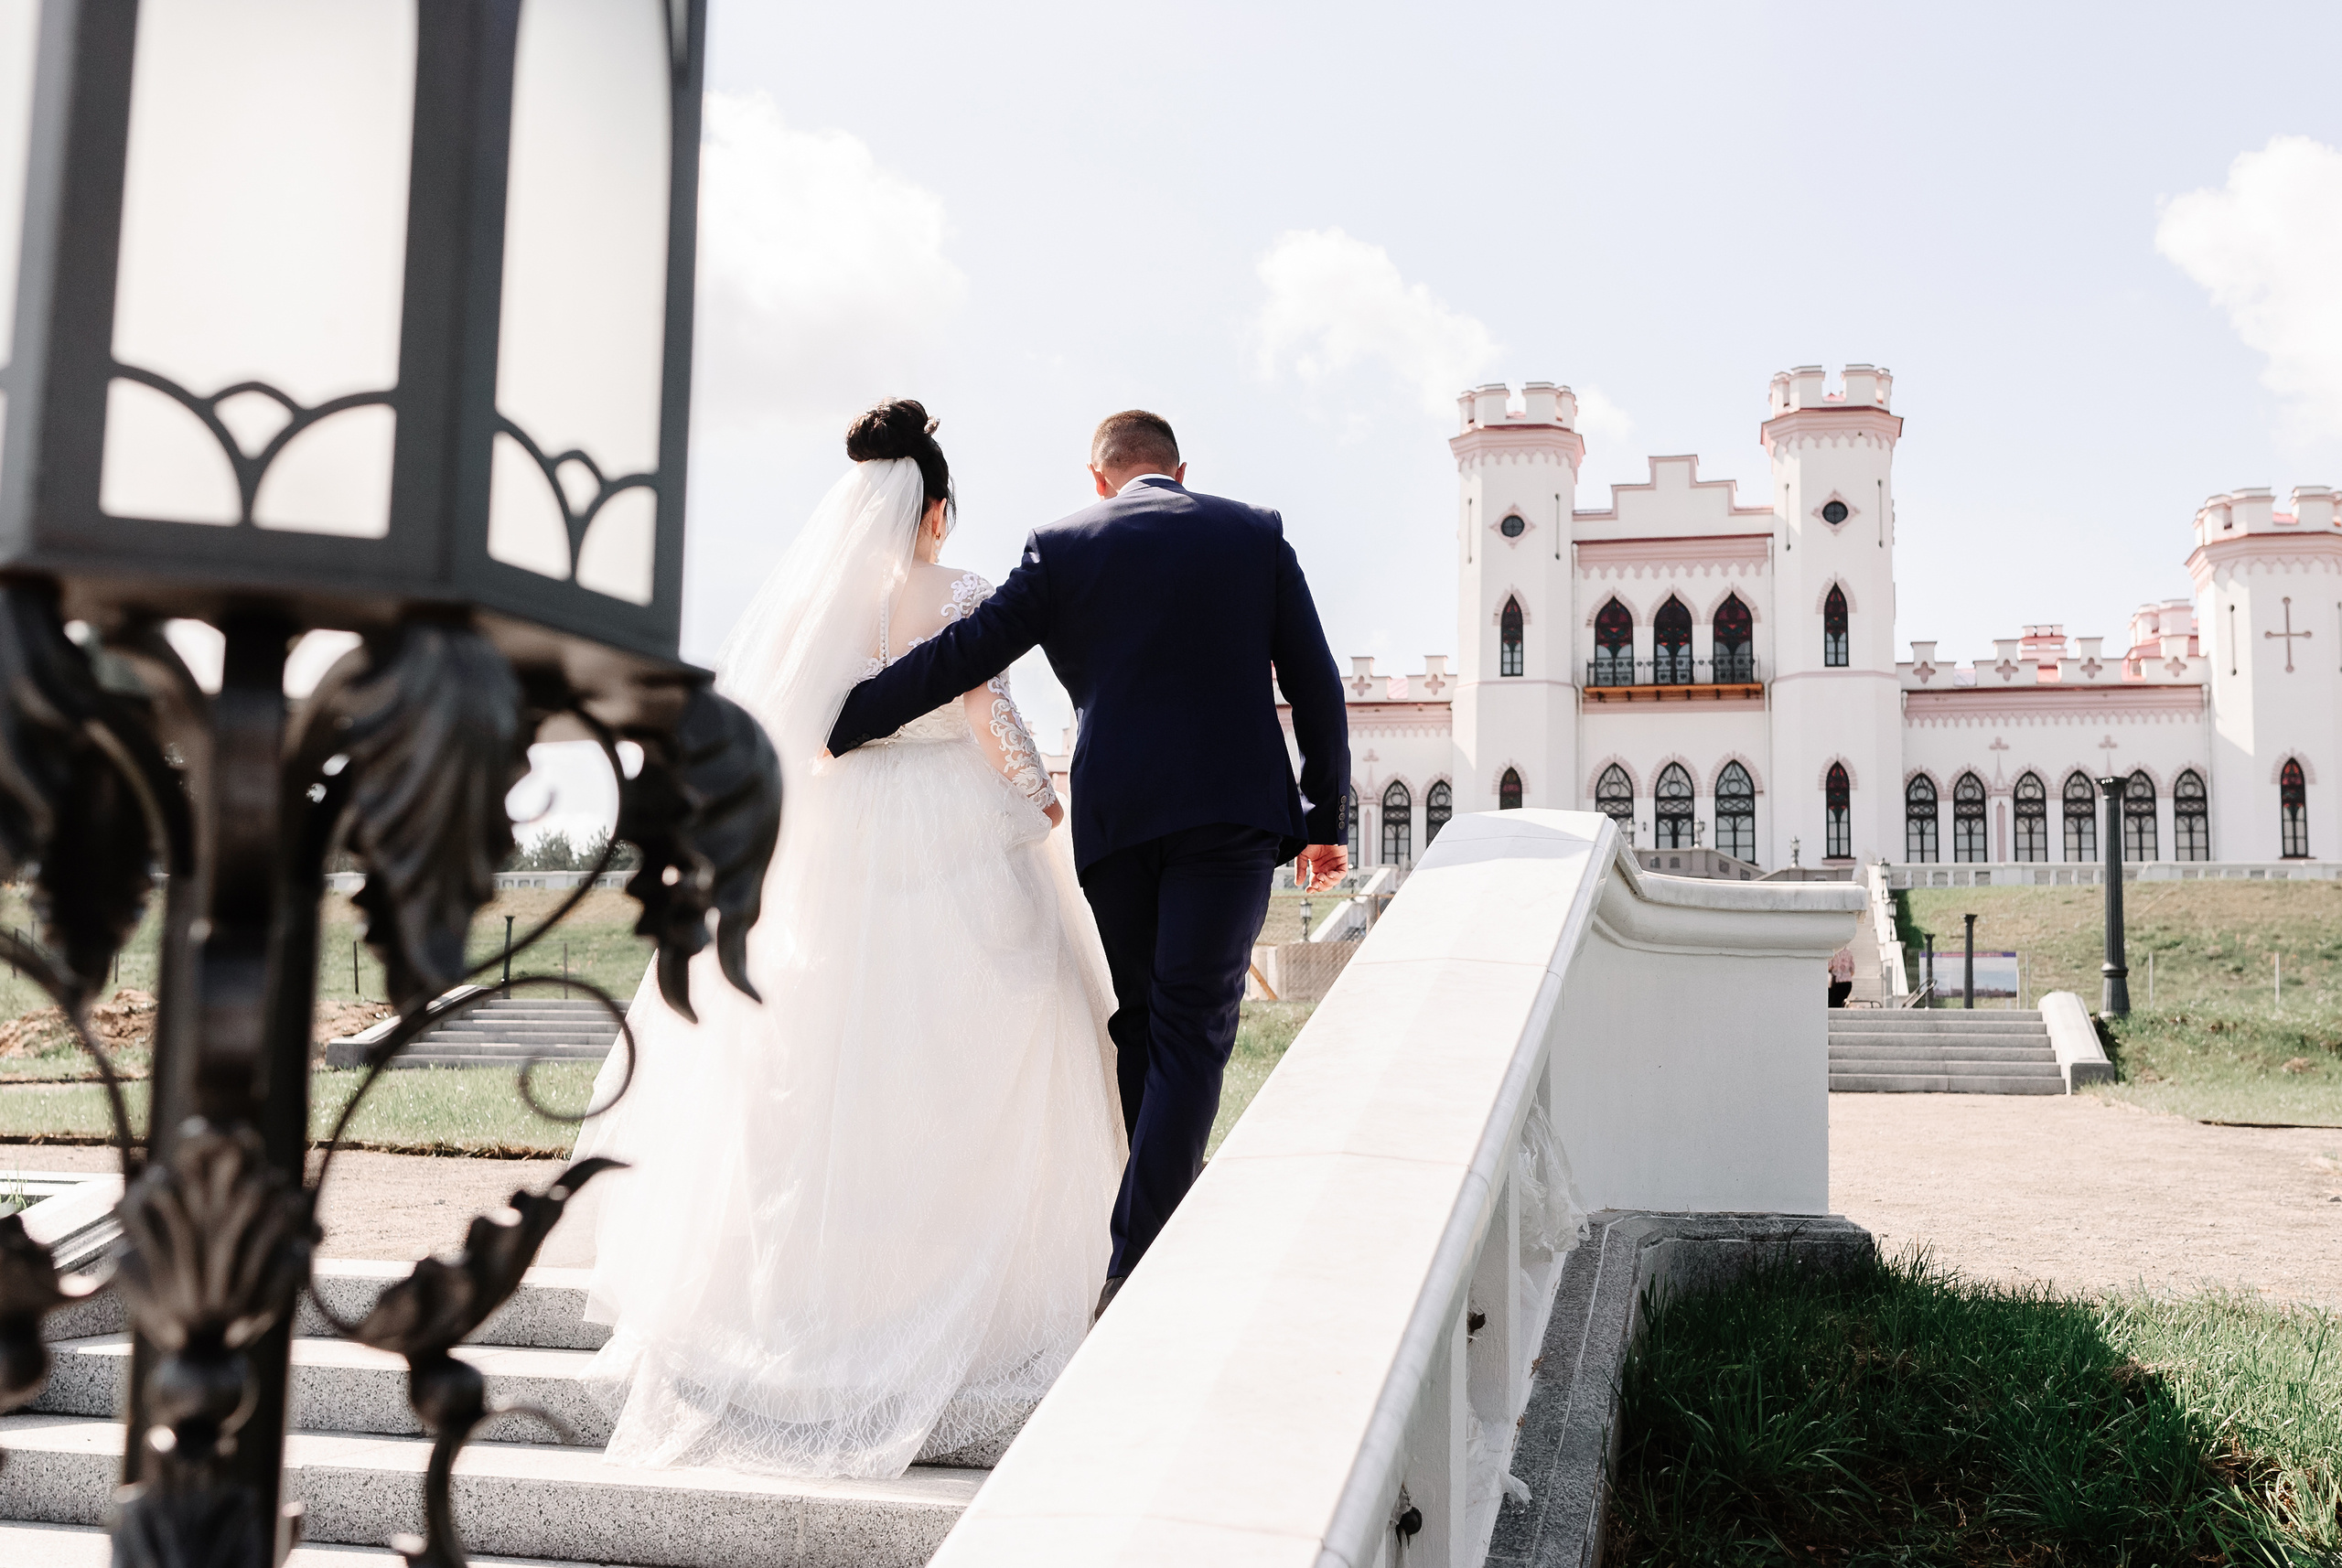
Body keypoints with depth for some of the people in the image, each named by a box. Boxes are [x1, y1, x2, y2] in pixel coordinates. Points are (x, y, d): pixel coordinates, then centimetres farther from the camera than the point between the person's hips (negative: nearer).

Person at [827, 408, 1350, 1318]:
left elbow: (959, 657, 5)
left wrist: (837, 727, 16)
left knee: (1138, 1018, 17)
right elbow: (1314, 683, 6)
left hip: (1112, 816, 1)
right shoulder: (1255, 532, 9)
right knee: (1190, 1030, -1)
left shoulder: (1063, 547, 7)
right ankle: (1136, 1270, -4)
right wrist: (1324, 817, 13)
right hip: (1232, 808, -1)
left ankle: (1178, 1199, 25)